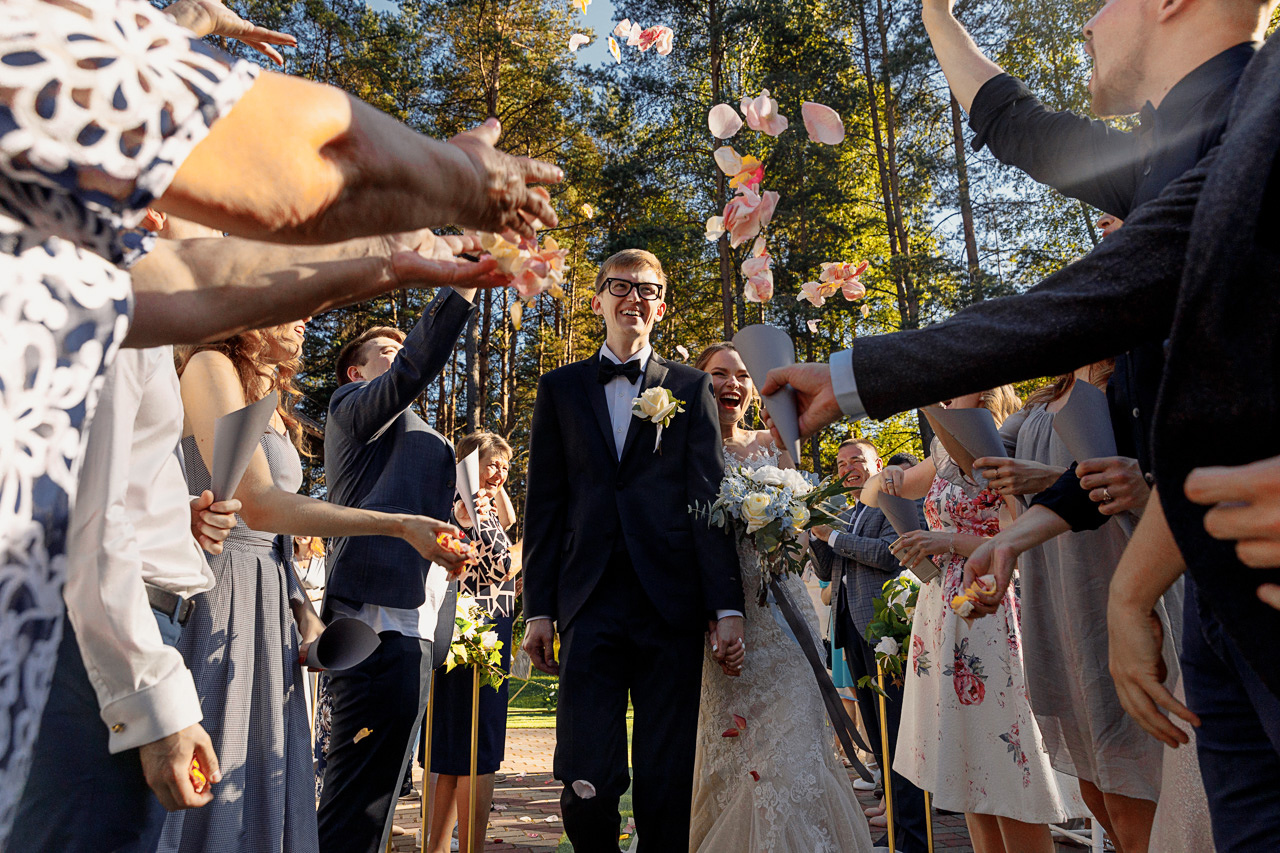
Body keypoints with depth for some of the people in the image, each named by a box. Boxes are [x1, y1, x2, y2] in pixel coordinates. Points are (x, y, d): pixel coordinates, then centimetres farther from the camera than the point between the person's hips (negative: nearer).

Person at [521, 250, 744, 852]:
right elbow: (543, 505, 10)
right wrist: (538, 608, 4)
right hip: (589, 604, 1)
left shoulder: (691, 387, 11)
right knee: (587, 785, -1)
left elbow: (711, 499, 3)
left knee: (668, 785, 6)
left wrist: (727, 606, -4)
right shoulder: (560, 388, 14)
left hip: (671, 605, 0)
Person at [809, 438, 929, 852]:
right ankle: (896, 807, 30)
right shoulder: (844, 515, 22)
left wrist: (833, 536, -13)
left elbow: (890, 553, -17)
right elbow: (826, 571, 19)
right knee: (875, 727, 16)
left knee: (897, 728, -8)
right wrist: (815, 533, 3)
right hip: (852, 630, 8)